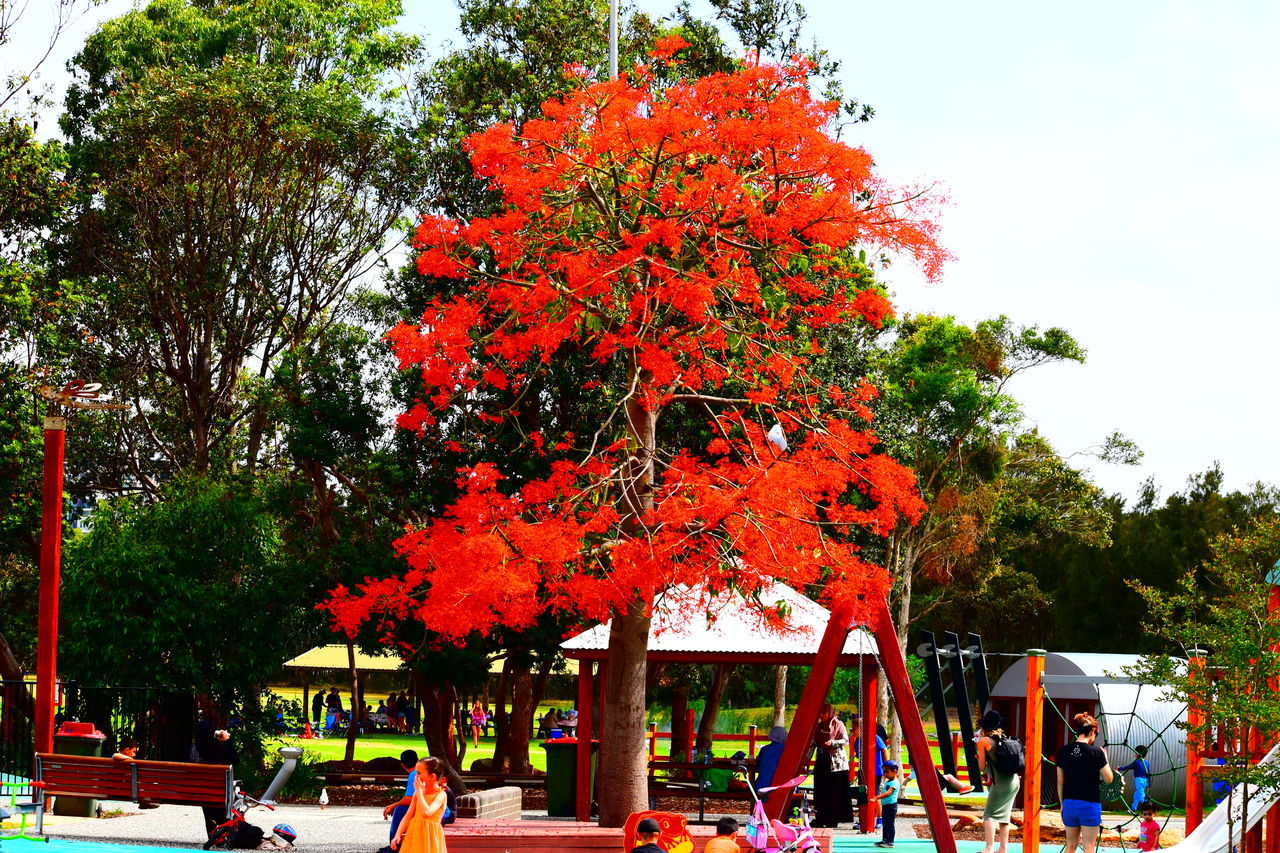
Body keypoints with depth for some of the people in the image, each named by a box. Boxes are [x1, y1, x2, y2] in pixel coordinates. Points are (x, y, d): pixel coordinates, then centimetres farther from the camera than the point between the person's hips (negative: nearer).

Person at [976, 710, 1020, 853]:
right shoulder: (1003, 738, 12)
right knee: (1004, 814, 14)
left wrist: (978, 758, 18)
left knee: (989, 814, -2)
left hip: (1000, 782, -7)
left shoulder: (983, 741, -5)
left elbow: (982, 767, -3)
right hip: (1015, 780, 7)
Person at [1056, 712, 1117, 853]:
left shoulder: (1064, 751, 1)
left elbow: (1060, 782, 5)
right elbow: (1109, 779, -4)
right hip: (1090, 804, -4)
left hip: (1069, 803, 4)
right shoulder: (1096, 752, -10)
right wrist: (1105, 758, 8)